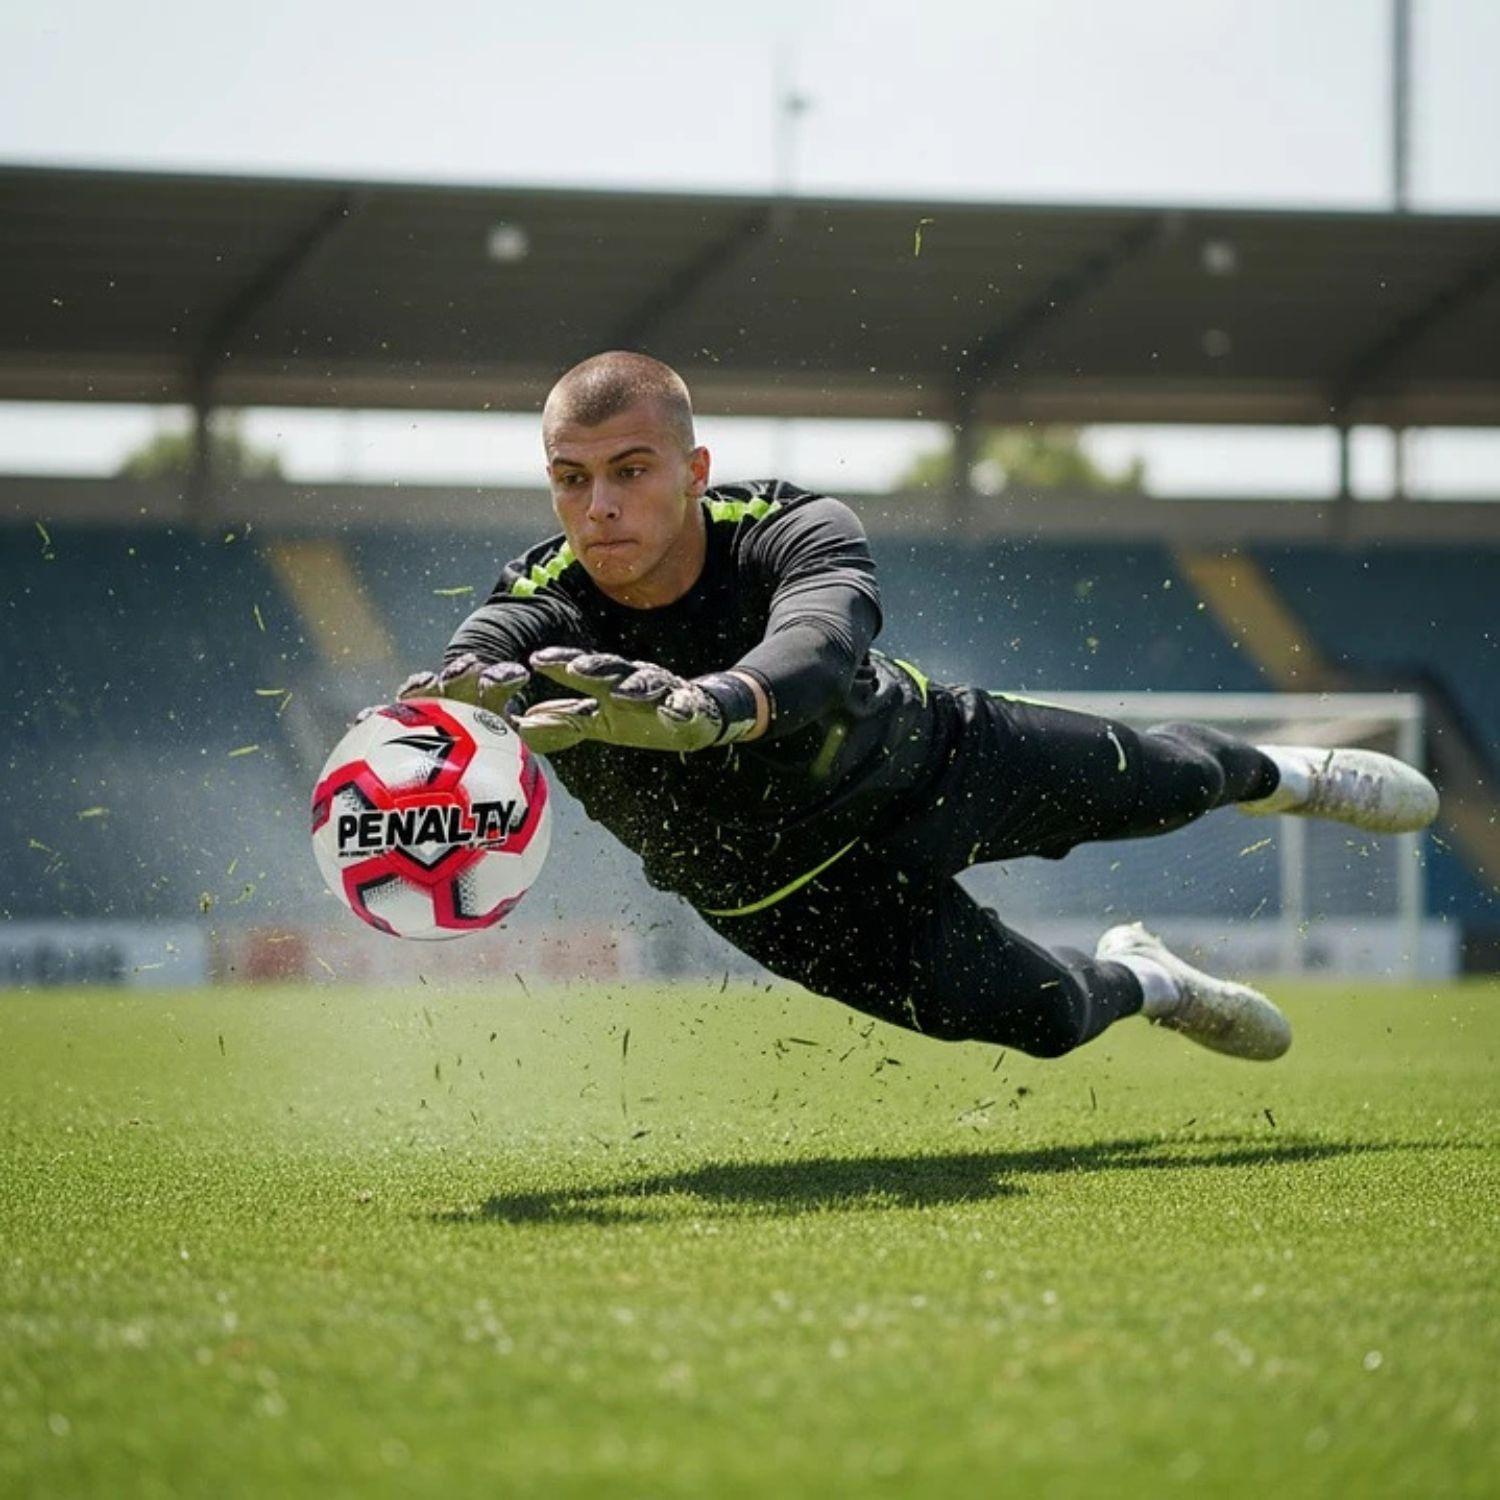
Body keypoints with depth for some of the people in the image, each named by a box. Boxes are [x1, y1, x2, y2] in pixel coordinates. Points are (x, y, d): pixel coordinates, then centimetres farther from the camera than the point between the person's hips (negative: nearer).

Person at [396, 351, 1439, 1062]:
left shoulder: (792, 533, -35)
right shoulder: (535, 624, -32)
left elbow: (816, 647, -57)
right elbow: (473, 671, -55)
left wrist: (706, 705, -81)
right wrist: (455, 712, -82)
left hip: (920, 755, 0)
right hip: (796, 891, 0)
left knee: (1164, 782, 17)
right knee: (1044, 1014, -5)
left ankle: (1278, 775, 57)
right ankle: (1142, 985, 35)